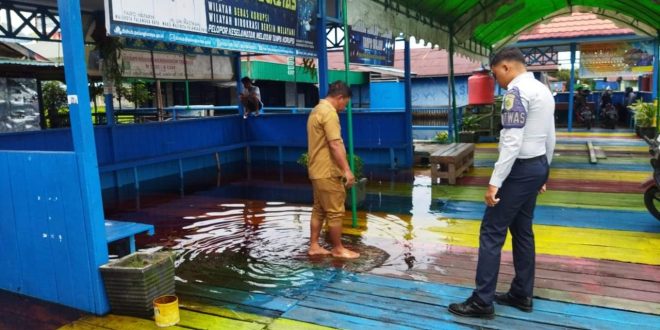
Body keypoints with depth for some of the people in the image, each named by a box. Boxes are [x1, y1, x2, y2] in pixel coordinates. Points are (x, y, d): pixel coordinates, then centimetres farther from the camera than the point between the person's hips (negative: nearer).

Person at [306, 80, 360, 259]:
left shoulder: (317, 110, 16)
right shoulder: (329, 113, -16)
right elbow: (335, 145, -23)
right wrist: (347, 170, -22)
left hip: (318, 170, 10)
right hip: (328, 171, -10)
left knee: (319, 209, 14)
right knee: (335, 211, 0)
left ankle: (314, 246, 20)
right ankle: (338, 249, 10)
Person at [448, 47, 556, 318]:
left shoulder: (517, 91, -16)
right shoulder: (543, 90, 15)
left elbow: (512, 142, -25)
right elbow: (550, 139, 19)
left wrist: (495, 182, -25)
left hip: (520, 168, -10)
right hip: (538, 166, 10)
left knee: (492, 232, -5)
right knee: (522, 230, 16)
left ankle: (482, 301, 1)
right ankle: (522, 294, 24)